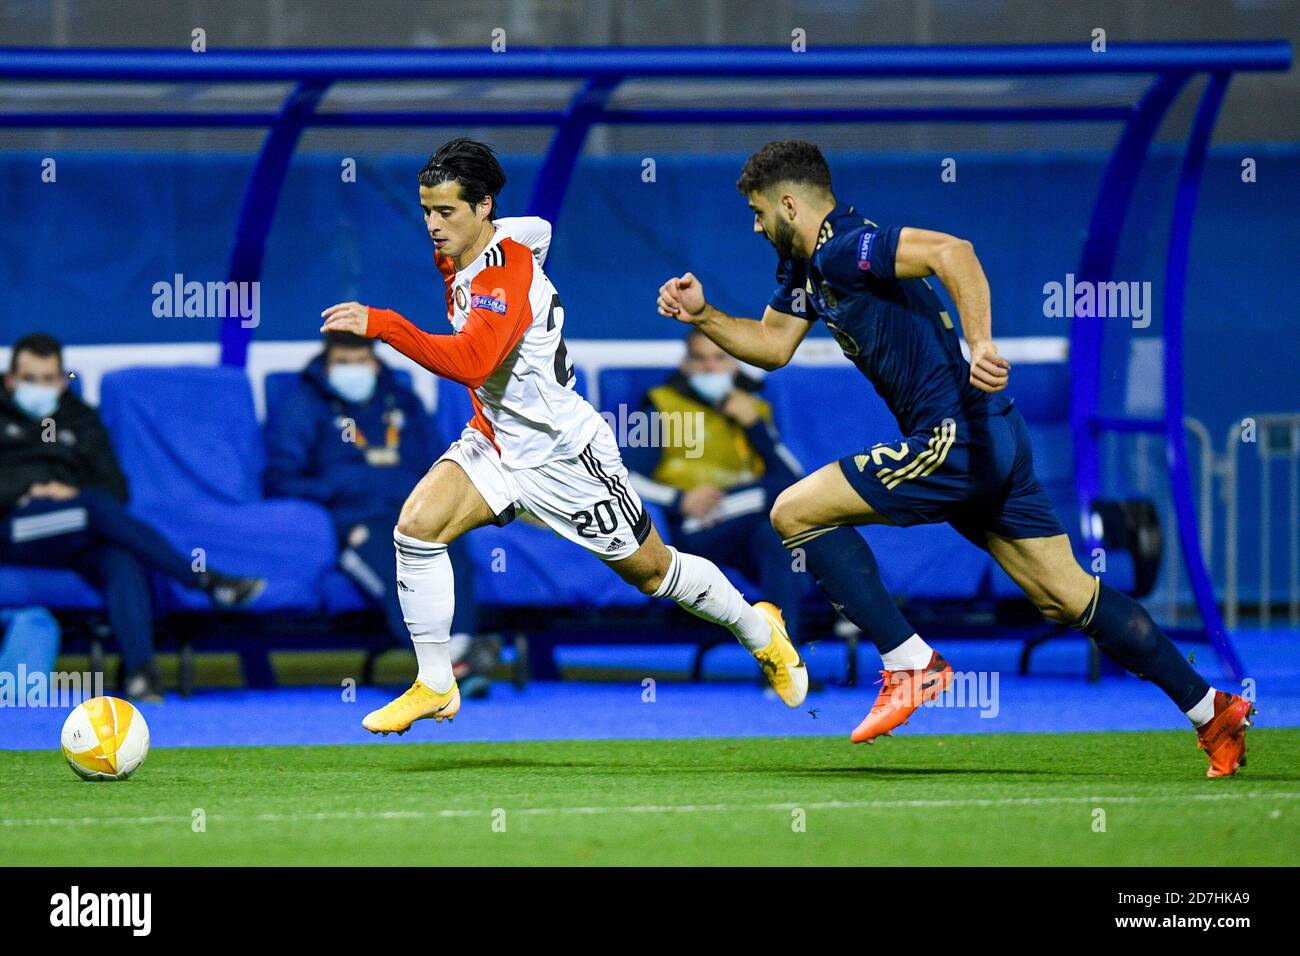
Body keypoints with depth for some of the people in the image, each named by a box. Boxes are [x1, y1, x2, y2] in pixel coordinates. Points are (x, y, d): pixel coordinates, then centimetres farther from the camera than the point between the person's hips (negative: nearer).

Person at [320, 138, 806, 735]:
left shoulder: (508, 276, -29)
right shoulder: (458, 258, -3)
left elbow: (471, 363, -45)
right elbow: (537, 226, 20)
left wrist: (382, 326, -51)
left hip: (564, 455, -7)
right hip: (494, 442, 7)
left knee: (652, 571, 10)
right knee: (416, 526, -16)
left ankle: (759, 632, 37)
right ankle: (435, 687, -6)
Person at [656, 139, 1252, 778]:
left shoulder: (844, 248, -14)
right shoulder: (803, 265, 16)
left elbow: (950, 252, -28)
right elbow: (772, 345, 28)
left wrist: (980, 346, -38)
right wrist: (702, 315, 14)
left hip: (953, 439, -10)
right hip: (991, 440, 10)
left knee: (795, 512, -7)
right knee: (1070, 598, 12)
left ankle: (909, 664, -7)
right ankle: (1211, 709, 14)